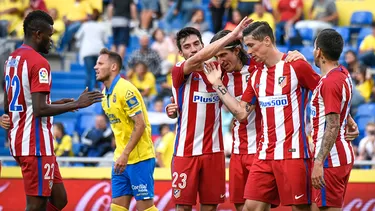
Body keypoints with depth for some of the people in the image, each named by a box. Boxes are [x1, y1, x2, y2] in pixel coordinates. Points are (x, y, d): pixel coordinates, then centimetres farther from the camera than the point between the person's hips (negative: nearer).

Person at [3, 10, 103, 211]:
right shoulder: (38, 62, -15)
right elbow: (40, 109, -22)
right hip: (36, 144, -9)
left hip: (18, 140, 9)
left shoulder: (12, 59, 15)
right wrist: (76, 104, -14)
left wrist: (54, 104, 22)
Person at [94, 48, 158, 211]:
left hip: (139, 158, -8)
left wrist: (125, 154, -22)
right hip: (121, 158, 8)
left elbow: (140, 124, -20)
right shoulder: (106, 92, 10)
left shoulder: (125, 90, -16)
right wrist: (120, 154, 12)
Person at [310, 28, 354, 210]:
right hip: (344, 154, 10)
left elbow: (332, 127, -23)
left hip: (331, 159, -10)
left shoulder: (330, 82, -18)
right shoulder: (344, 74, 10)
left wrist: (319, 162, -26)